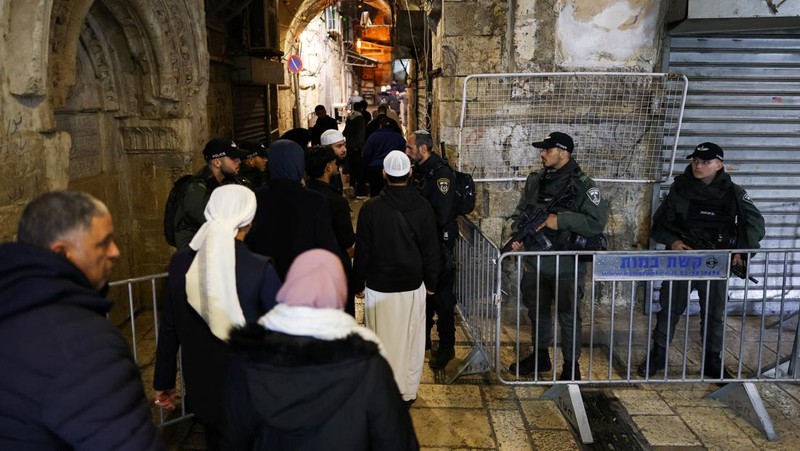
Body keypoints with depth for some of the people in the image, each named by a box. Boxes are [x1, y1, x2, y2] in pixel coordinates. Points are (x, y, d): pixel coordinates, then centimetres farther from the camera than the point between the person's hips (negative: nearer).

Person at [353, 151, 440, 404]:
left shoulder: (371, 208, -10)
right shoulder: (423, 208, -5)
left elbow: (362, 251, -6)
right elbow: (431, 250, 1)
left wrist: (359, 284, 6)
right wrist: (431, 283, 13)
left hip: (379, 286, -2)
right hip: (413, 286, 2)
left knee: (382, 341, 9)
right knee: (411, 340, 12)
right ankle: (408, 392, 24)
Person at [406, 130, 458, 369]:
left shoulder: (441, 173, -19)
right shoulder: (420, 170, 8)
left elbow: (441, 215, -24)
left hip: (438, 242, -9)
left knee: (441, 296, 1)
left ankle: (447, 348, 14)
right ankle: (423, 338, 34)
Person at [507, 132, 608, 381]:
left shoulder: (583, 185, -11)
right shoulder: (534, 181, 6)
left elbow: (597, 222, -18)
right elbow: (519, 213, 10)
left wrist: (561, 220, -25)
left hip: (567, 266, -5)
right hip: (535, 262, 6)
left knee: (569, 316, 7)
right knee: (537, 311, 19)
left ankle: (571, 365, 24)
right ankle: (540, 356, 37)